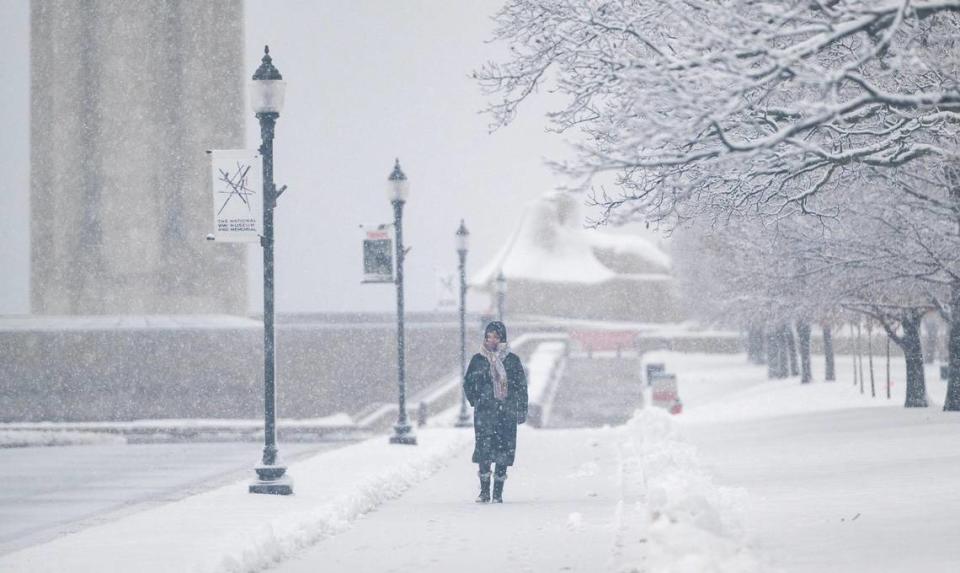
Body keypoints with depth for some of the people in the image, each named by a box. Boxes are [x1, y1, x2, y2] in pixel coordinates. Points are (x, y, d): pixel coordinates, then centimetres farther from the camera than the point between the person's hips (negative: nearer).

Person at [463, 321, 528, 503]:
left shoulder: (512, 360, 4)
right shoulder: (478, 360, 7)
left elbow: (521, 386, 7)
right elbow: (467, 383, 18)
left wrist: (522, 410, 3)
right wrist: (475, 401, 9)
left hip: (506, 413, 0)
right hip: (484, 413, 0)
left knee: (503, 453, 0)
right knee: (483, 450, -8)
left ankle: (498, 493, 6)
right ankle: (484, 491, -1)